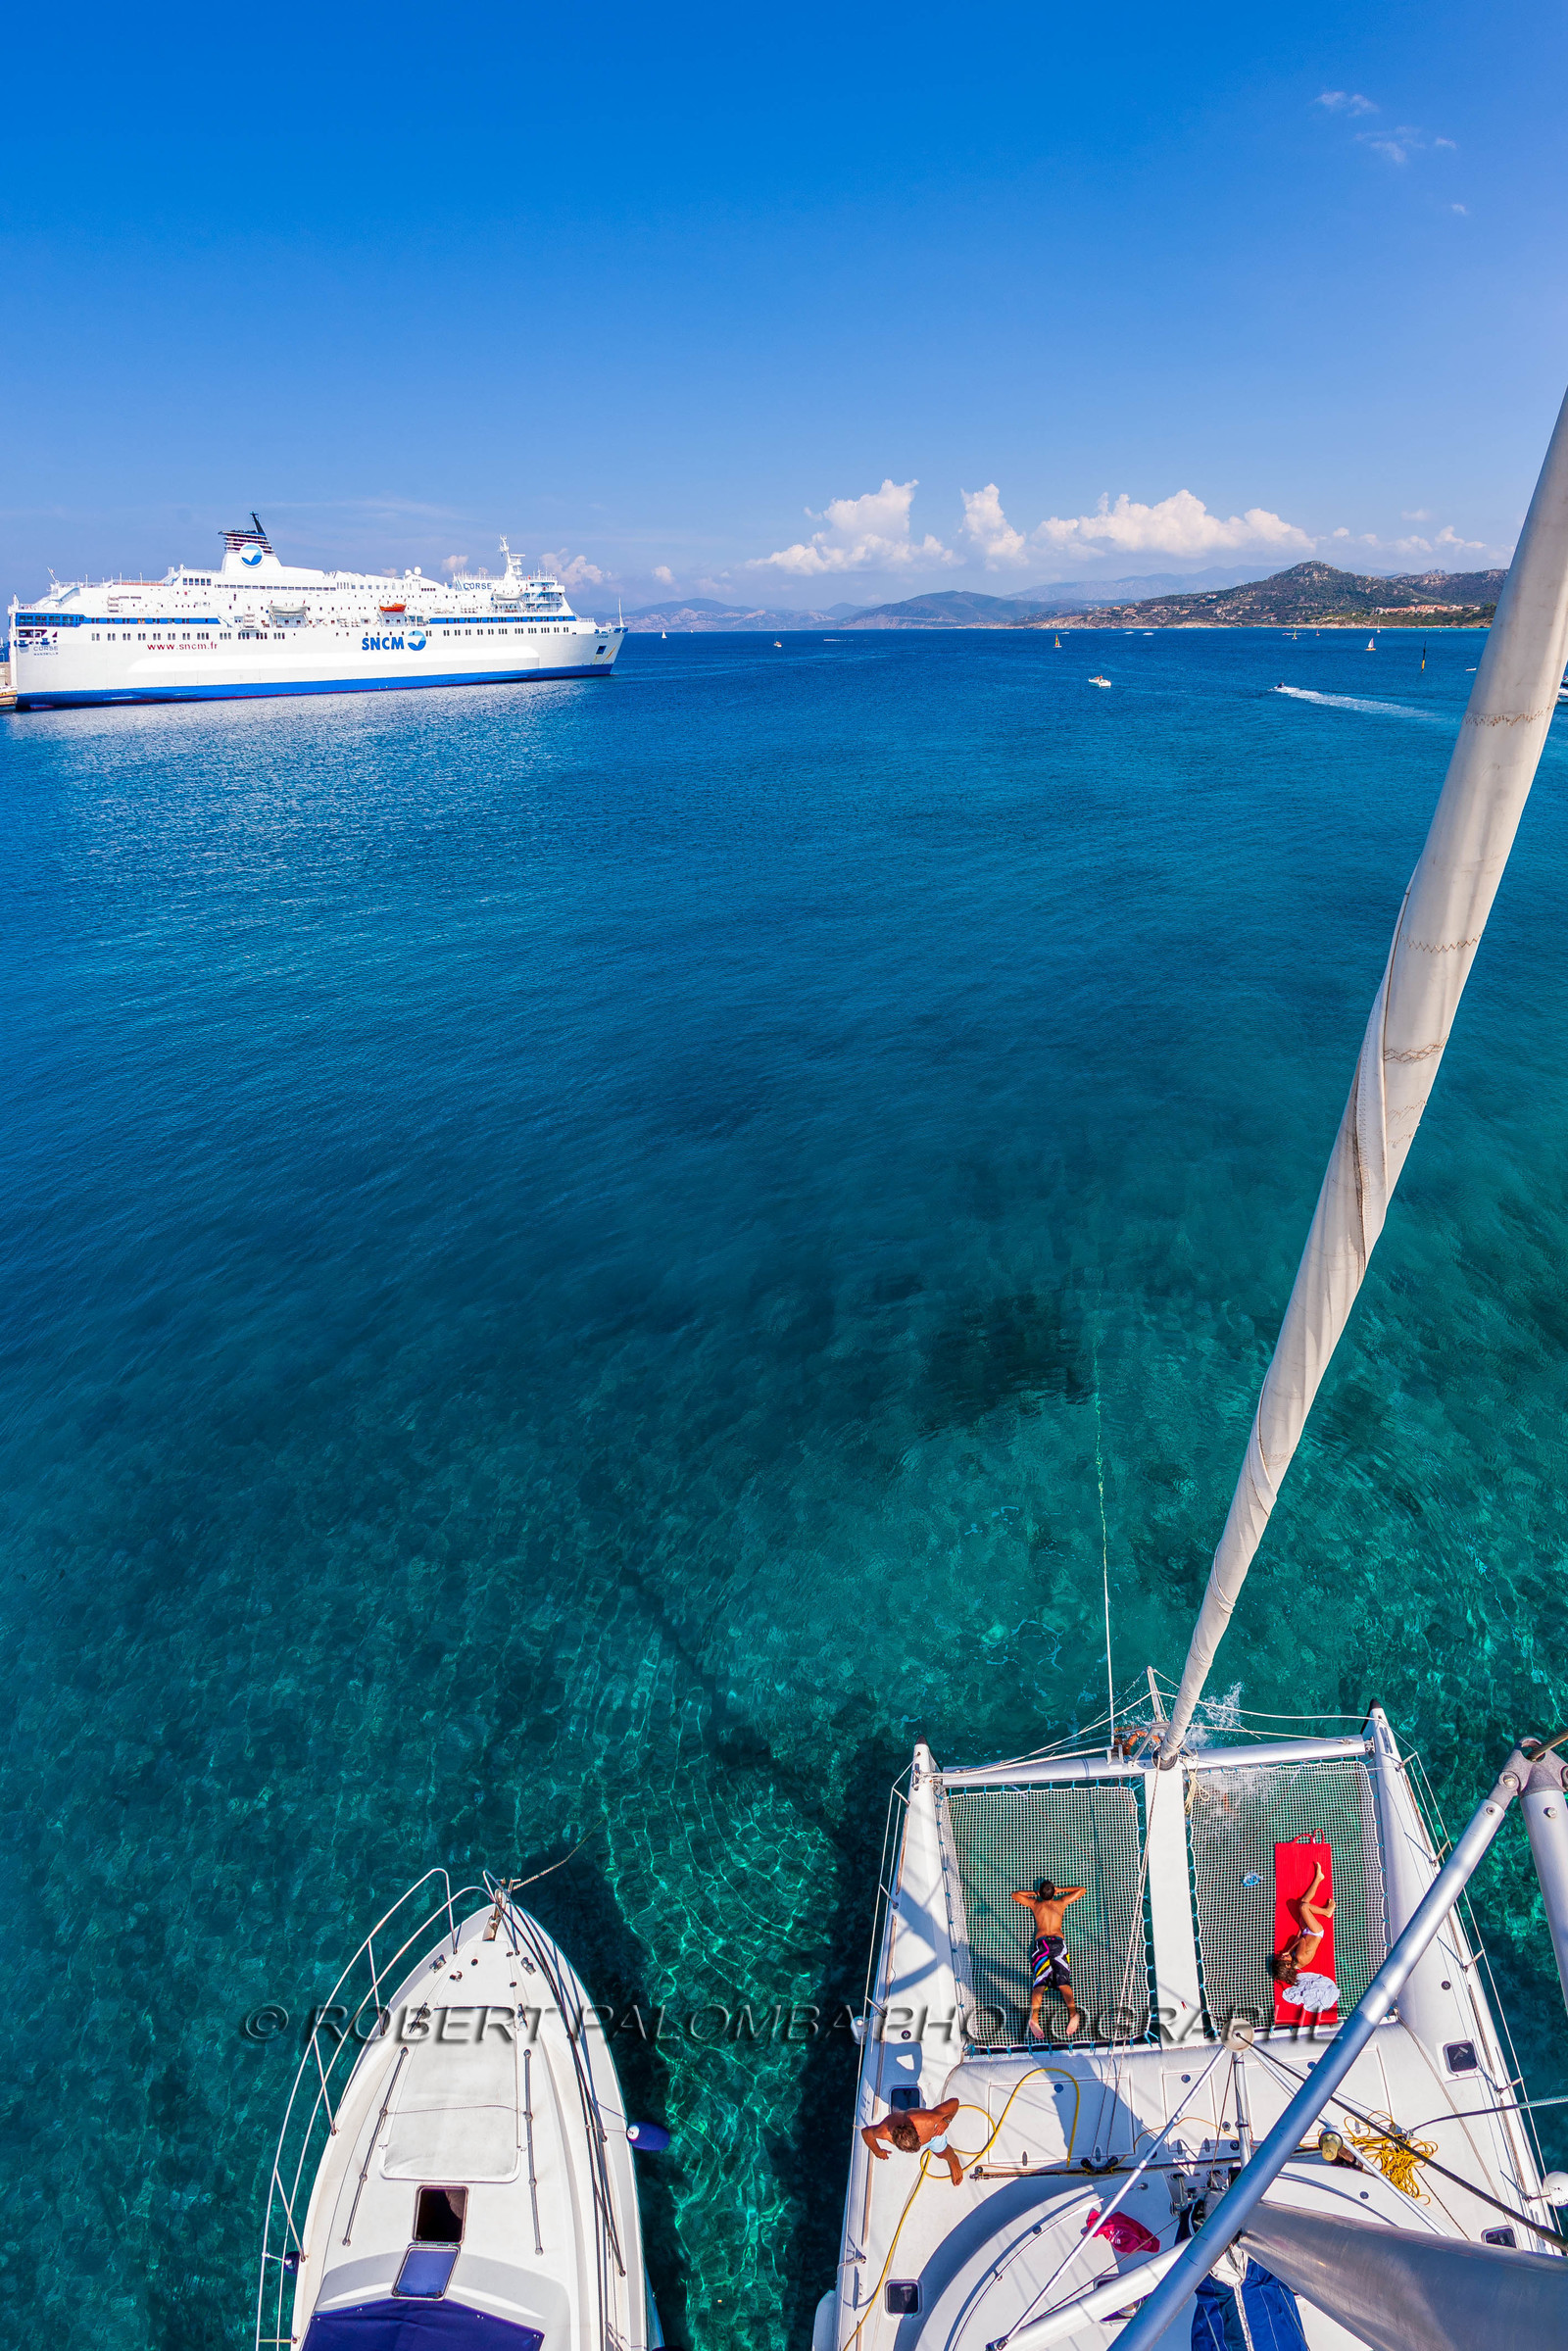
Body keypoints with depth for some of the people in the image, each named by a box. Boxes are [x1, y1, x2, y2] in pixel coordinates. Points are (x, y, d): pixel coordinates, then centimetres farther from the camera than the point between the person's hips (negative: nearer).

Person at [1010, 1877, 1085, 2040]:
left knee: (1039, 1983, -13)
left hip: (1041, 1942, -1)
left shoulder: (1035, 1904, 22)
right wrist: (1061, 1890, 41)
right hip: (1059, 1942, 1)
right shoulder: (1061, 1903, 22)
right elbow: (1081, 1890, 37)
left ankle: (1034, 2016, -35)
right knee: (1063, 1981, -9)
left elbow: (1015, 1895, 40)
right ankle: (1073, 2012, -34)